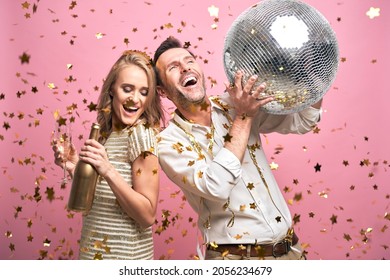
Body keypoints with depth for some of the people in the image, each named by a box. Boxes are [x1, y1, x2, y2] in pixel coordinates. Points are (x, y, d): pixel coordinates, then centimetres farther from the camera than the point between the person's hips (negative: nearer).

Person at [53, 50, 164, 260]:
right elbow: (99, 203, 8)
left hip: (126, 256, -7)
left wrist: (108, 172, -29)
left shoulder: (141, 133, -17)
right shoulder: (104, 133, 3)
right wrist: (75, 169, -5)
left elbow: (147, 216, -20)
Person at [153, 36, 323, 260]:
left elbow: (303, 120, 3)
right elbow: (216, 187, -21)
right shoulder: (169, 141, -7)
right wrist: (243, 117, -18)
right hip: (235, 257, -2)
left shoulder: (234, 104, 3)